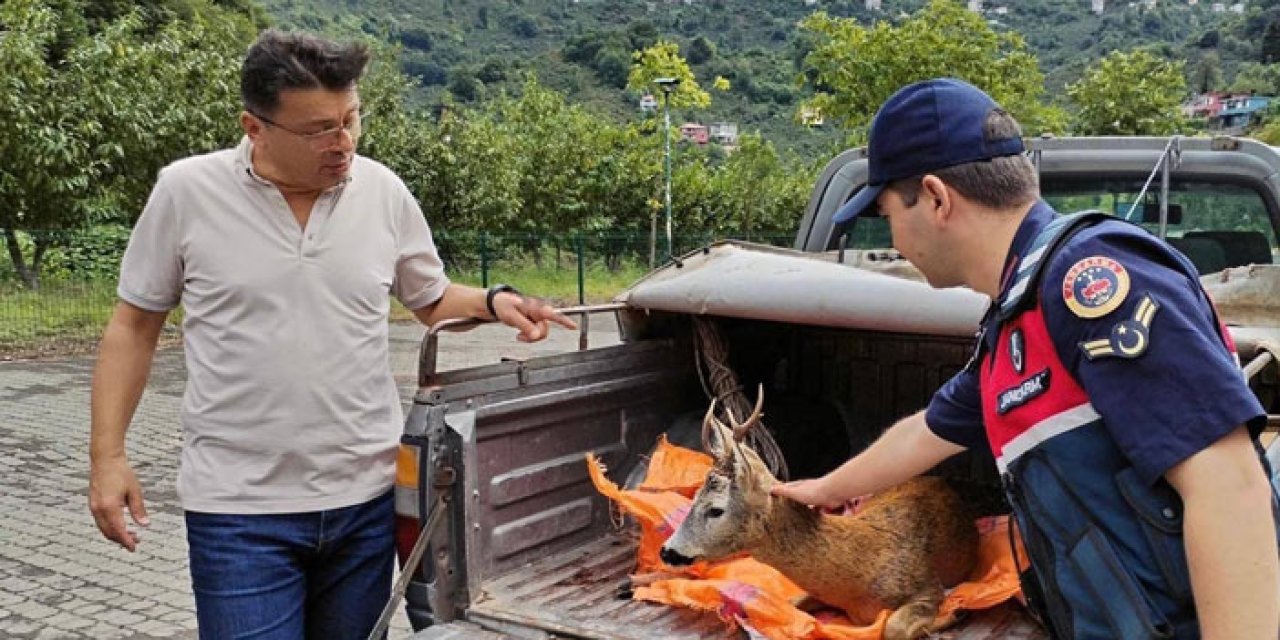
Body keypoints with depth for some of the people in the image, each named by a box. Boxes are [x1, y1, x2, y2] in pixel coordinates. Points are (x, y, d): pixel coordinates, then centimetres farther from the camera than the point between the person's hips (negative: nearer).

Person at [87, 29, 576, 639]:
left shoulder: (384, 191, -1)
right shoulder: (186, 191, -7)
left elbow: (434, 300, 13)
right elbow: (134, 324, 3)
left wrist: (495, 302, -7)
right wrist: (107, 455, -2)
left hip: (366, 497, 3)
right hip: (239, 507, -2)